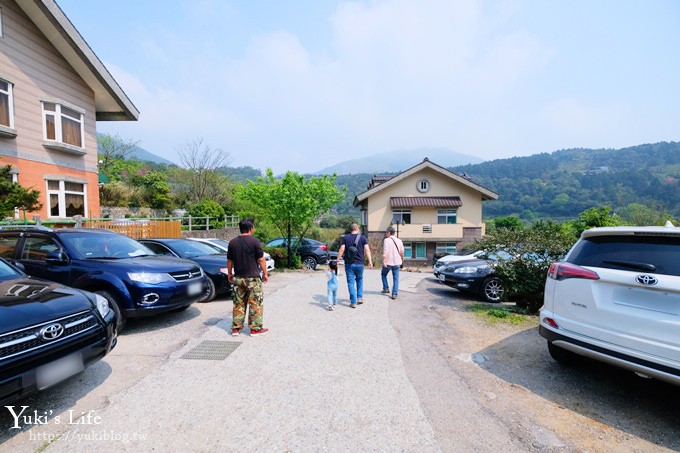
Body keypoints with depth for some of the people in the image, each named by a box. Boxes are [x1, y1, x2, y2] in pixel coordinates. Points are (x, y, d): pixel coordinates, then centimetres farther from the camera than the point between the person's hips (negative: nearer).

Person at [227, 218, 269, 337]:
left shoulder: (232, 242, 4)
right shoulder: (254, 241, -11)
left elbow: (229, 261, 10)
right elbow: (261, 260, -9)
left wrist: (230, 274, 22)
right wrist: (265, 274, 1)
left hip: (238, 278, 5)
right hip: (253, 278, -5)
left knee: (238, 303, 14)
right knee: (255, 304, 5)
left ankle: (236, 328, 18)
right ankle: (255, 329, 9)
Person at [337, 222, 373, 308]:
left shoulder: (345, 238, 0)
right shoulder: (363, 238, 0)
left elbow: (342, 250, -7)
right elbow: (367, 250, -7)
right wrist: (370, 261, -7)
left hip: (349, 264, -1)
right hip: (359, 264, 1)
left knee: (351, 283, 5)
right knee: (359, 280, 24)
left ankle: (353, 302, 5)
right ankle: (360, 297, 22)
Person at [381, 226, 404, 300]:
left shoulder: (387, 240, -10)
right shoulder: (399, 241, 7)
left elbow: (385, 252, -20)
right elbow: (402, 252, 9)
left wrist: (384, 261, -22)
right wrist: (402, 260, 21)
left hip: (388, 262, -4)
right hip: (397, 262, 4)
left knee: (383, 274, 21)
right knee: (396, 279, 7)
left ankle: (386, 288, 20)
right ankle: (394, 294, 5)